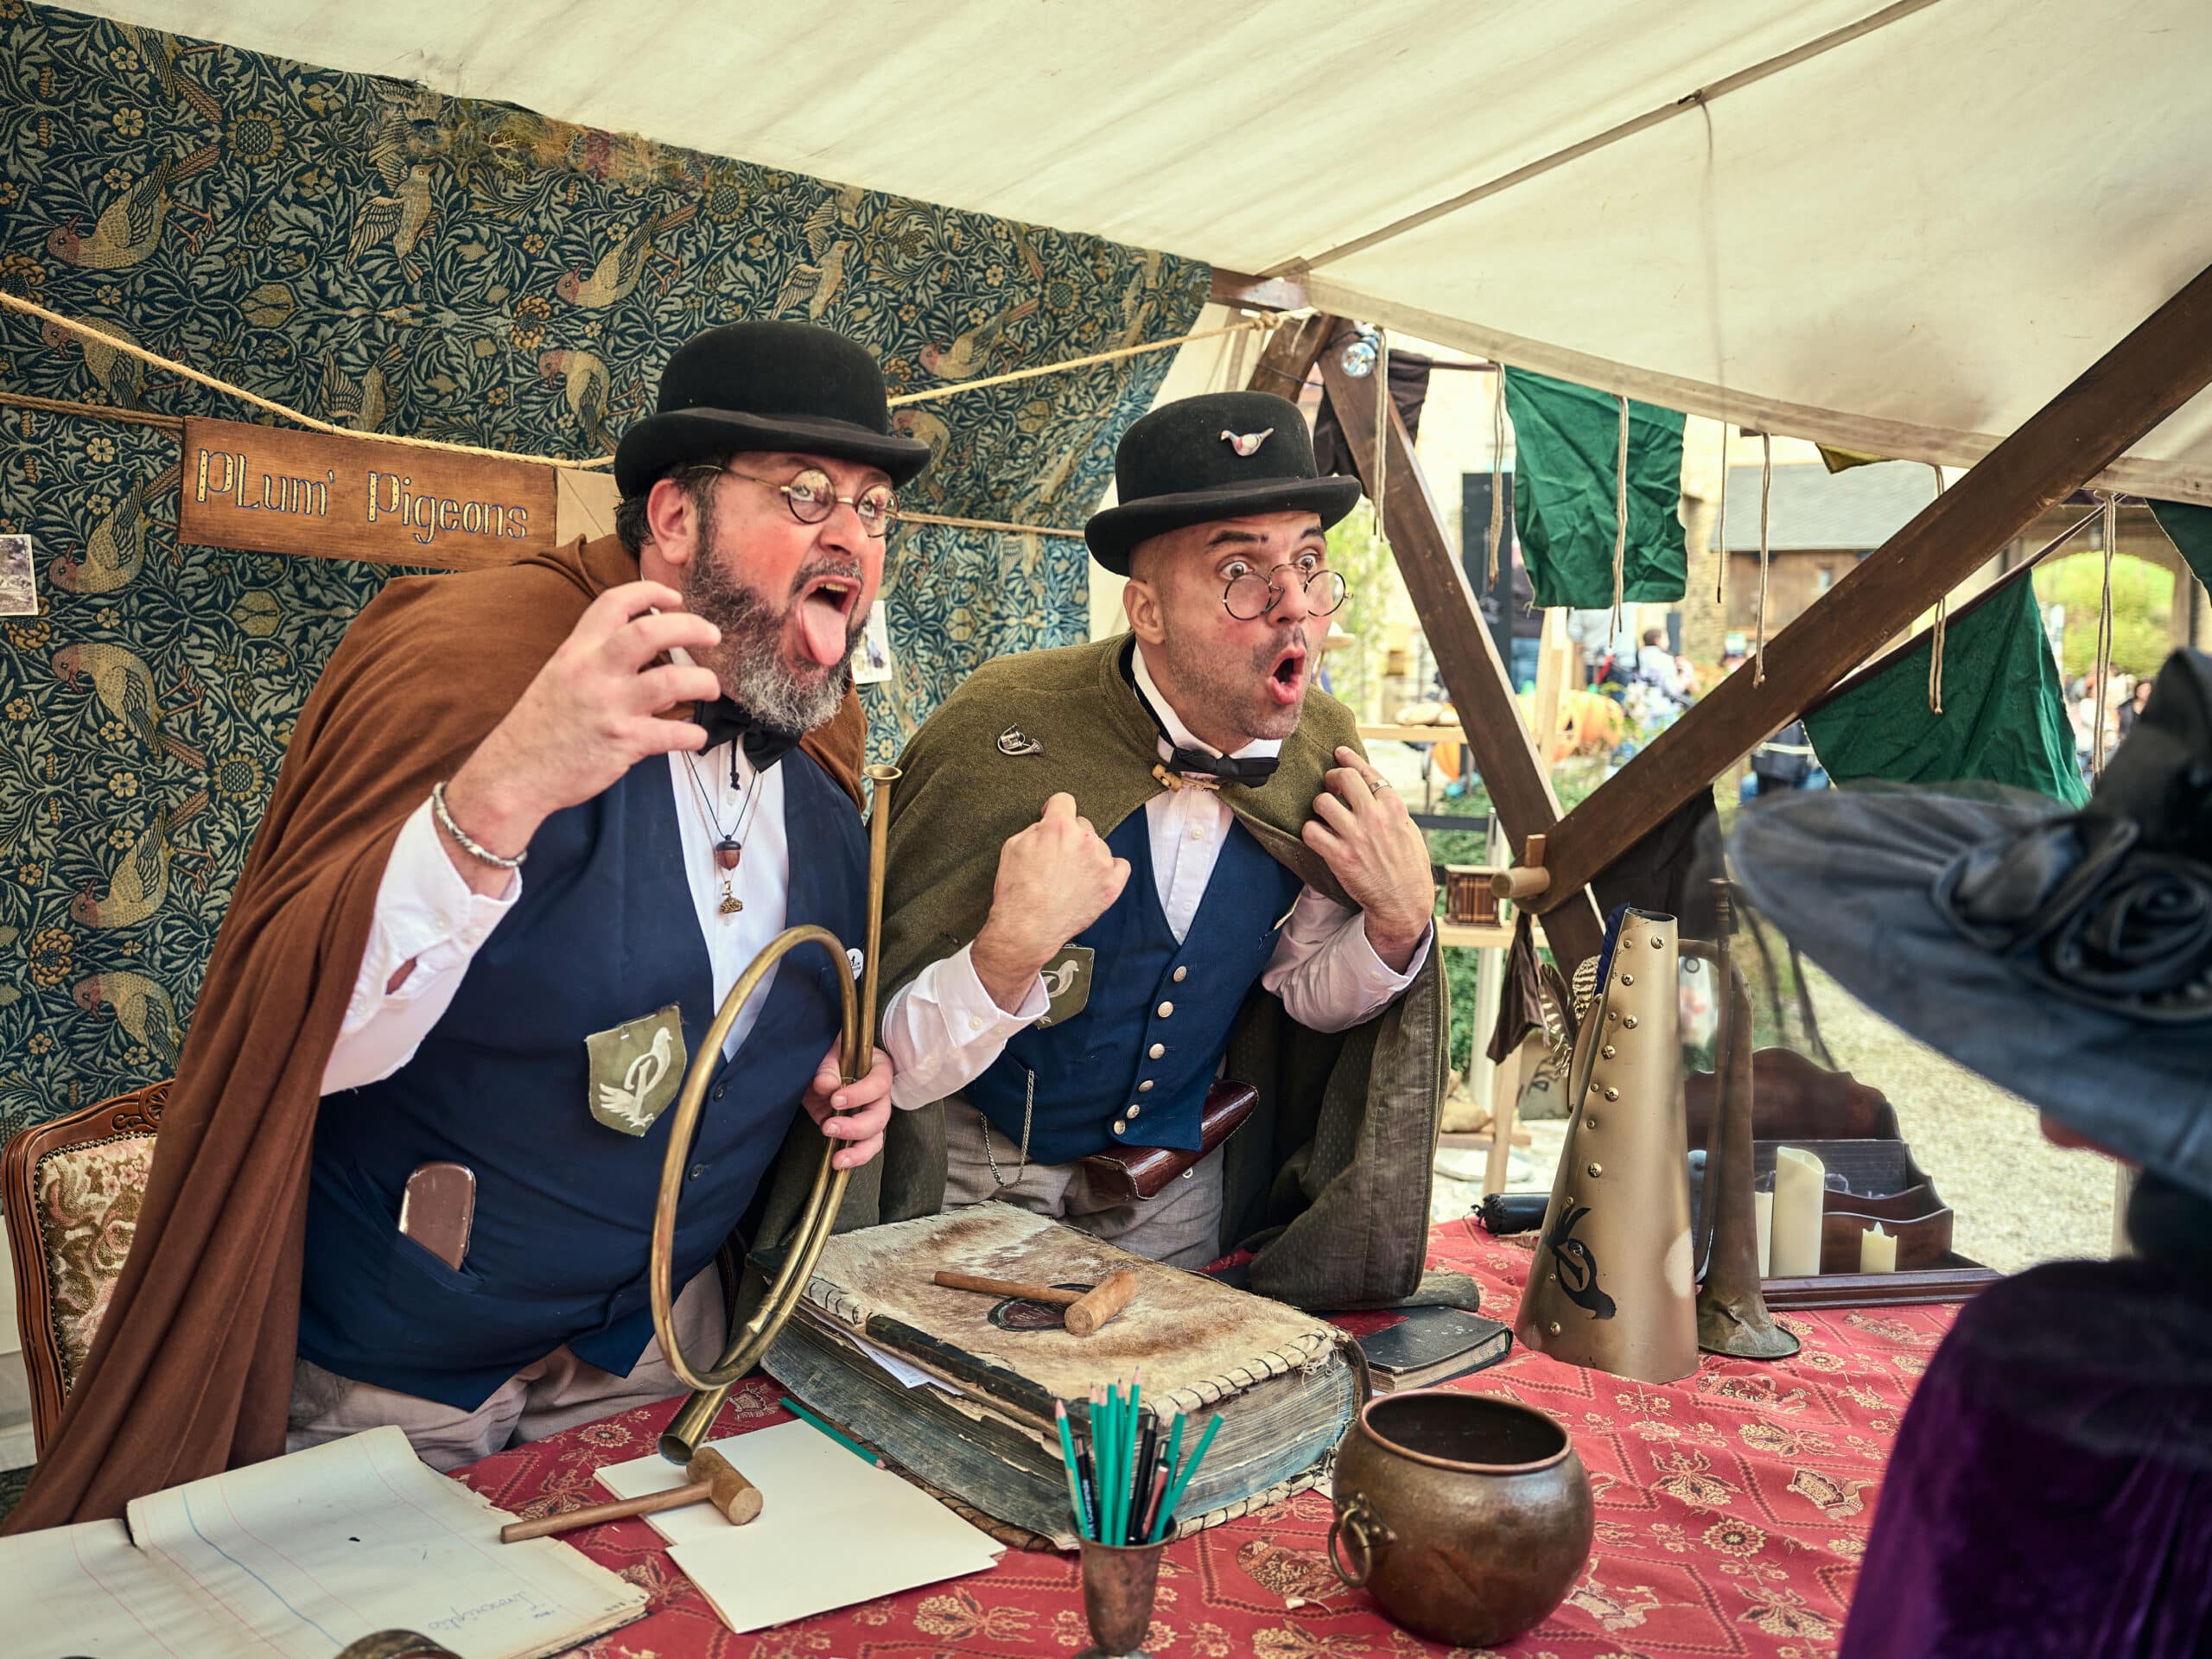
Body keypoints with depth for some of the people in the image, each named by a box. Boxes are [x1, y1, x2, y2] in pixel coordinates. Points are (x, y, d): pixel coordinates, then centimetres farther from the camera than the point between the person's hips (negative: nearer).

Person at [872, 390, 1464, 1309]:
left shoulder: (1324, 753, -13)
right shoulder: (1001, 735, -27)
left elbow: (1301, 992, 3)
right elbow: (884, 1062, -24)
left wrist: (1398, 925, -16)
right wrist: (1010, 950, -42)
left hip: (1180, 1195, 4)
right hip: (973, 1183, -3)